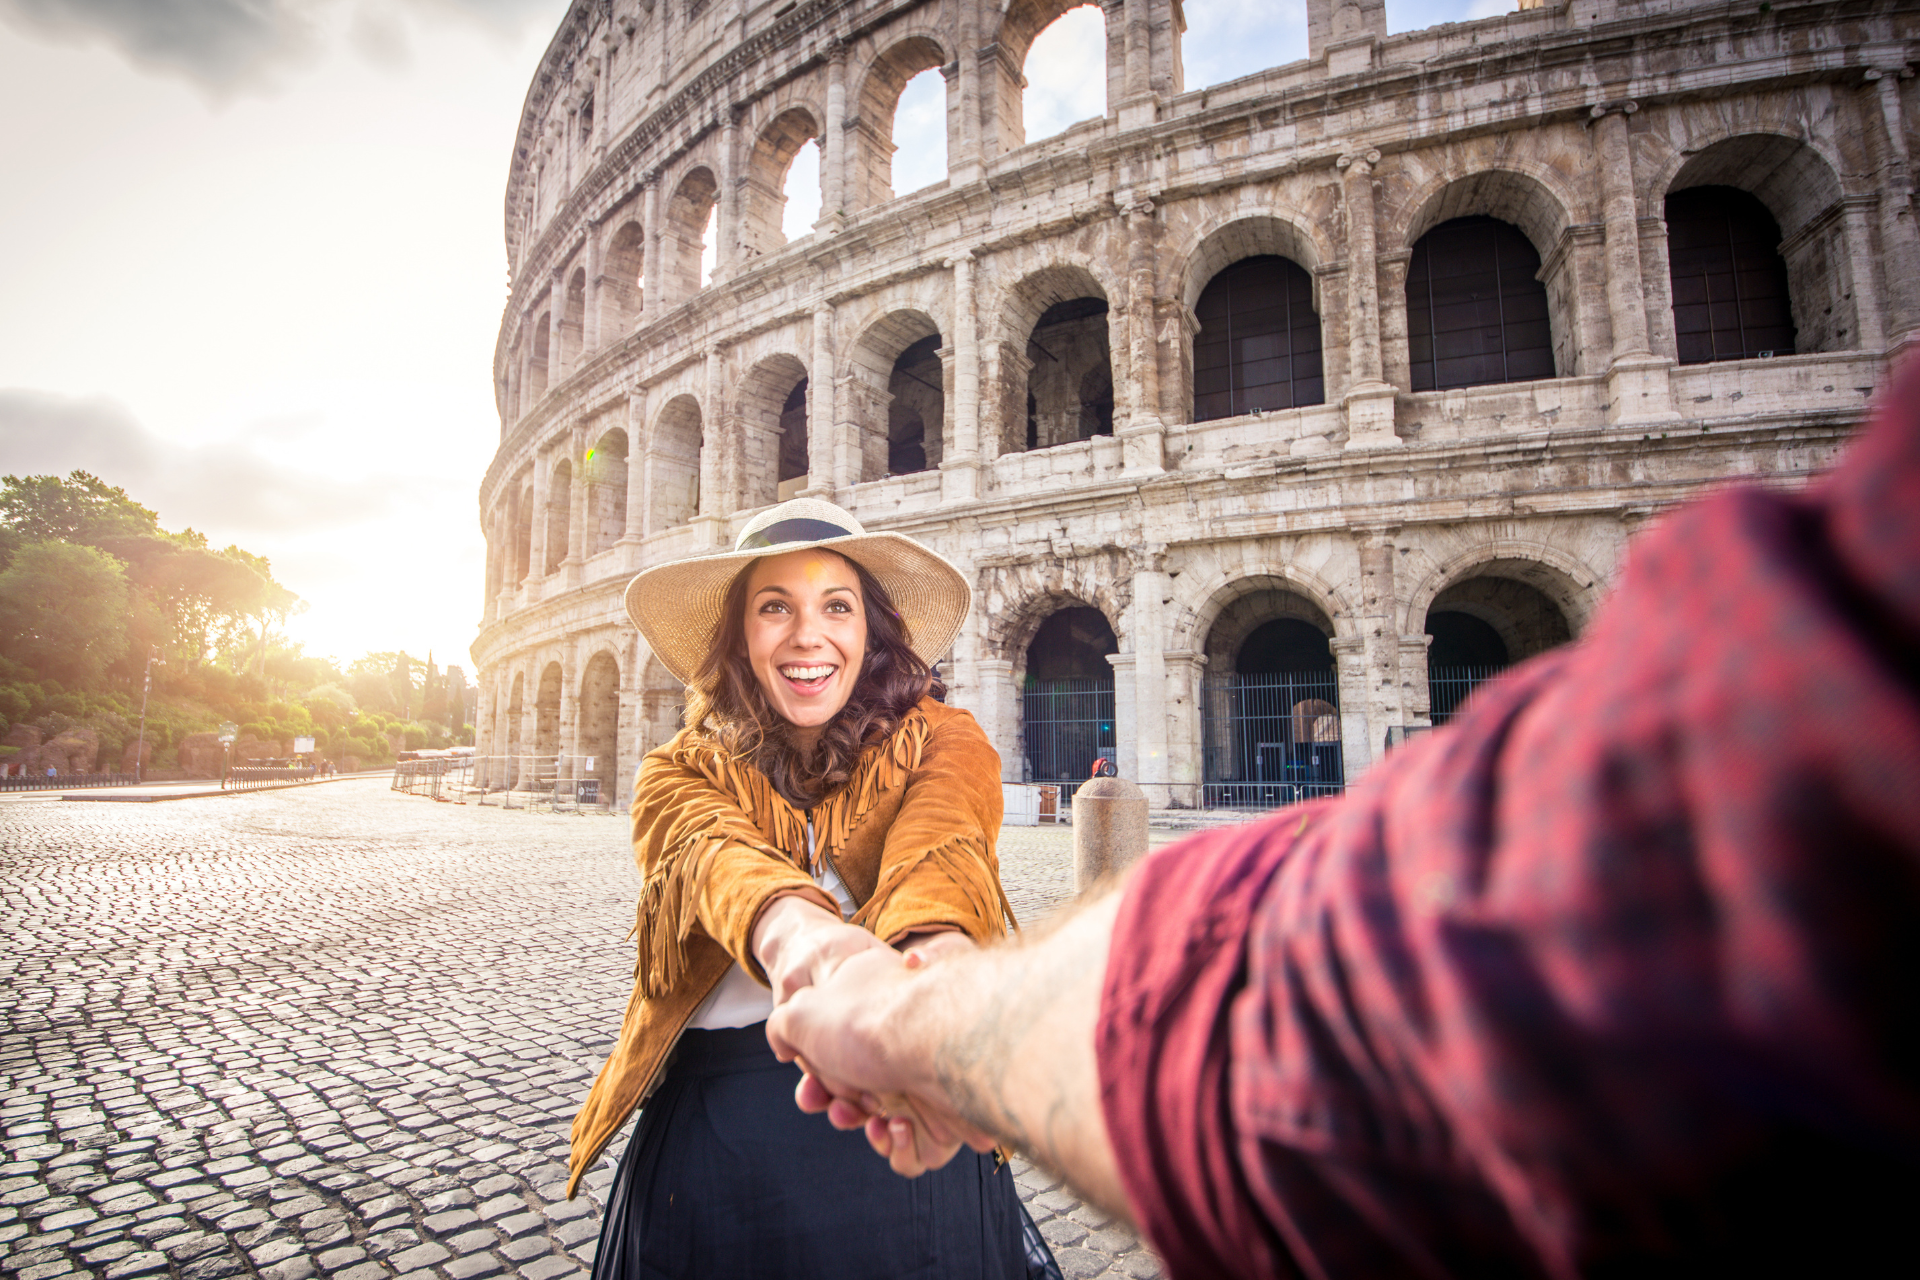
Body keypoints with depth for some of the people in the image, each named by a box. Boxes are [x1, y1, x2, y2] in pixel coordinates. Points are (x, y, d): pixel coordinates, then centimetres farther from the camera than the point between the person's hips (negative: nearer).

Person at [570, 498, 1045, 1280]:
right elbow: (714, 853, -20)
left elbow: (939, 844, -24)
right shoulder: (679, 773, 3)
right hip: (713, 1128, 2)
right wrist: (788, 925, -43)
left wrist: (936, 946, -47)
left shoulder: (941, 742, -2)